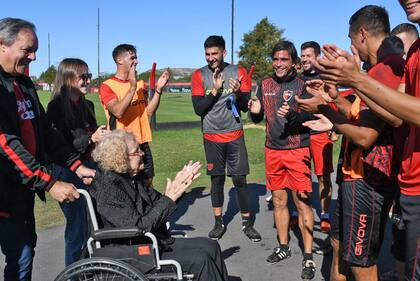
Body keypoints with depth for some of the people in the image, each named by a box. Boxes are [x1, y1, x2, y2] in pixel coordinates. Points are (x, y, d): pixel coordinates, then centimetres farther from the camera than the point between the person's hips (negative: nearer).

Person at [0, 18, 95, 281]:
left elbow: (45, 131, 11)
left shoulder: (24, 83, 11)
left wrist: (76, 165, 1)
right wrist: (49, 182, -24)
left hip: (24, 187, 8)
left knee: (24, 252, 15)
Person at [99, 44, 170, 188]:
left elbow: (149, 111, 4)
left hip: (142, 143, 5)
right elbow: (118, 111, -22)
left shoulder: (140, 83, 11)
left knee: (148, 183, 10)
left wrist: (158, 89, -7)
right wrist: (132, 87, -24)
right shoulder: (107, 86, -7)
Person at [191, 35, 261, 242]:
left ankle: (247, 223, 11)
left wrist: (239, 92, -21)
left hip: (235, 135, 0)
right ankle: (219, 223, 17)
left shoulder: (239, 72, 0)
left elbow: (246, 106, -1)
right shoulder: (199, 75, -1)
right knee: (217, 179, 5)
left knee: (240, 179, 0)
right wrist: (215, 90, -18)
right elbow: (198, 109, -7)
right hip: (212, 137, 0)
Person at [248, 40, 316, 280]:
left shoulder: (302, 84, -6)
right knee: (279, 200, 12)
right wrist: (254, 111, -9)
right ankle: (284, 247, 27)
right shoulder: (265, 85, 7)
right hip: (272, 150, 5)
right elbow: (258, 119, 13)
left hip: (297, 150, -4)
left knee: (302, 201, -2)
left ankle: (308, 256, 7)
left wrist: (292, 114, -30)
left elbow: (310, 118, -12)